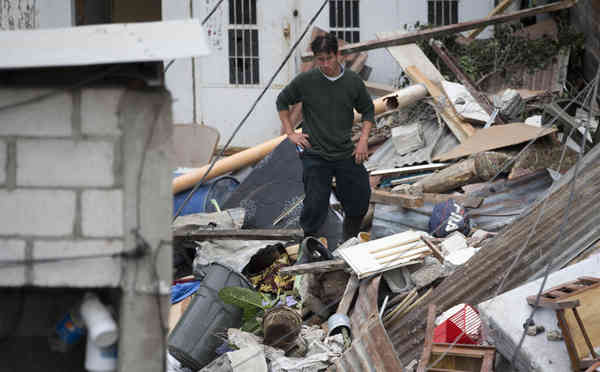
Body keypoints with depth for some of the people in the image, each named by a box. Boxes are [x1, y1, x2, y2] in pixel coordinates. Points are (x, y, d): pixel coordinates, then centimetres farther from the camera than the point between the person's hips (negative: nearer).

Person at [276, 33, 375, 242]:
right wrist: (290, 133, 3)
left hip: (346, 154, 3)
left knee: (359, 203, 4)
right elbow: (282, 102, 10)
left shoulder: (353, 82, 0)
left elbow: (368, 110, 15)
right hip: (315, 156, -3)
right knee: (315, 207, -9)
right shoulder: (305, 81, -6)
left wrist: (363, 140, 3)